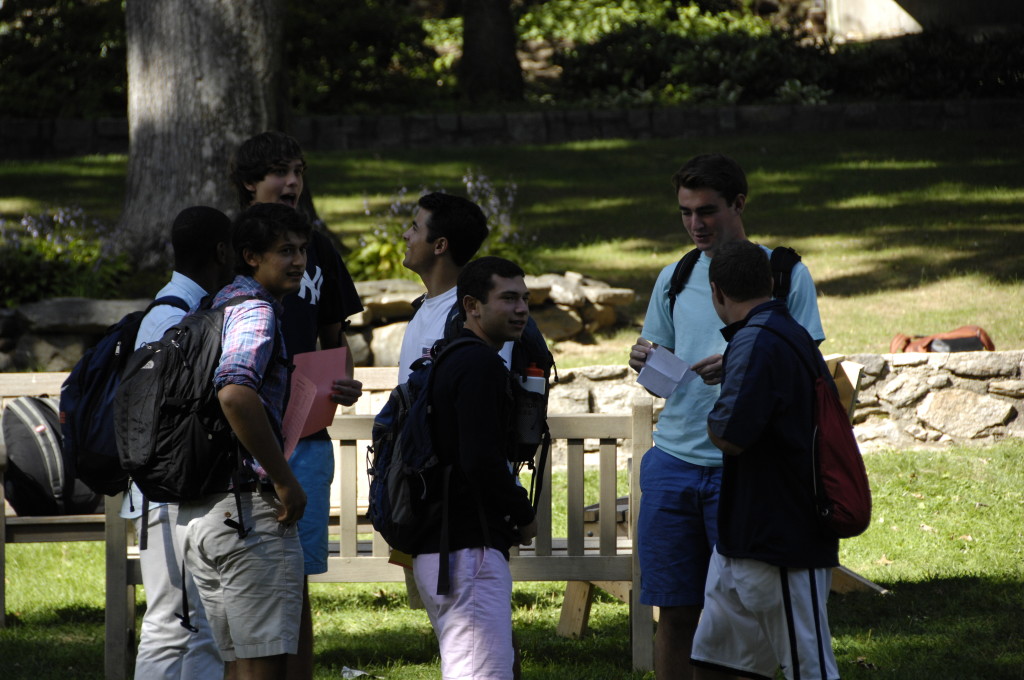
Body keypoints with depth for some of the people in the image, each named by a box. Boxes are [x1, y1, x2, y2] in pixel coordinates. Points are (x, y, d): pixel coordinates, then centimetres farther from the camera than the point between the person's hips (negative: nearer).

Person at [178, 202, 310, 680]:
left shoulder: (215, 309, 18)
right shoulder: (256, 310, -12)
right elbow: (235, 393, -30)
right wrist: (285, 480, -21)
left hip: (195, 510, 9)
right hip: (248, 507, -9)